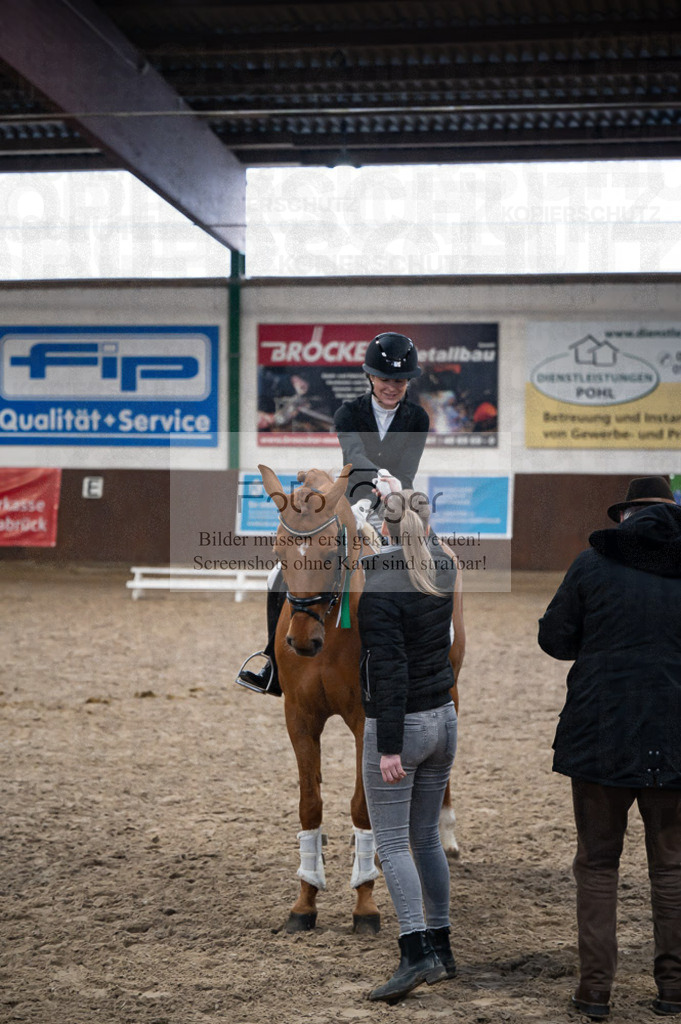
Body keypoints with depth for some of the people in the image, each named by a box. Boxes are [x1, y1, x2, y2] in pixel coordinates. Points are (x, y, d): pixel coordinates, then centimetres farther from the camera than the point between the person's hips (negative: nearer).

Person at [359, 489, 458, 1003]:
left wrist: (389, 747, -20)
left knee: (392, 843, -3)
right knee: (427, 837, 15)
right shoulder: (444, 570, 3)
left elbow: (389, 672, -21)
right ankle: (441, 949, 20)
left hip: (398, 725, -7)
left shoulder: (378, 590, -17)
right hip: (443, 719, 7)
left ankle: (416, 955, -11)